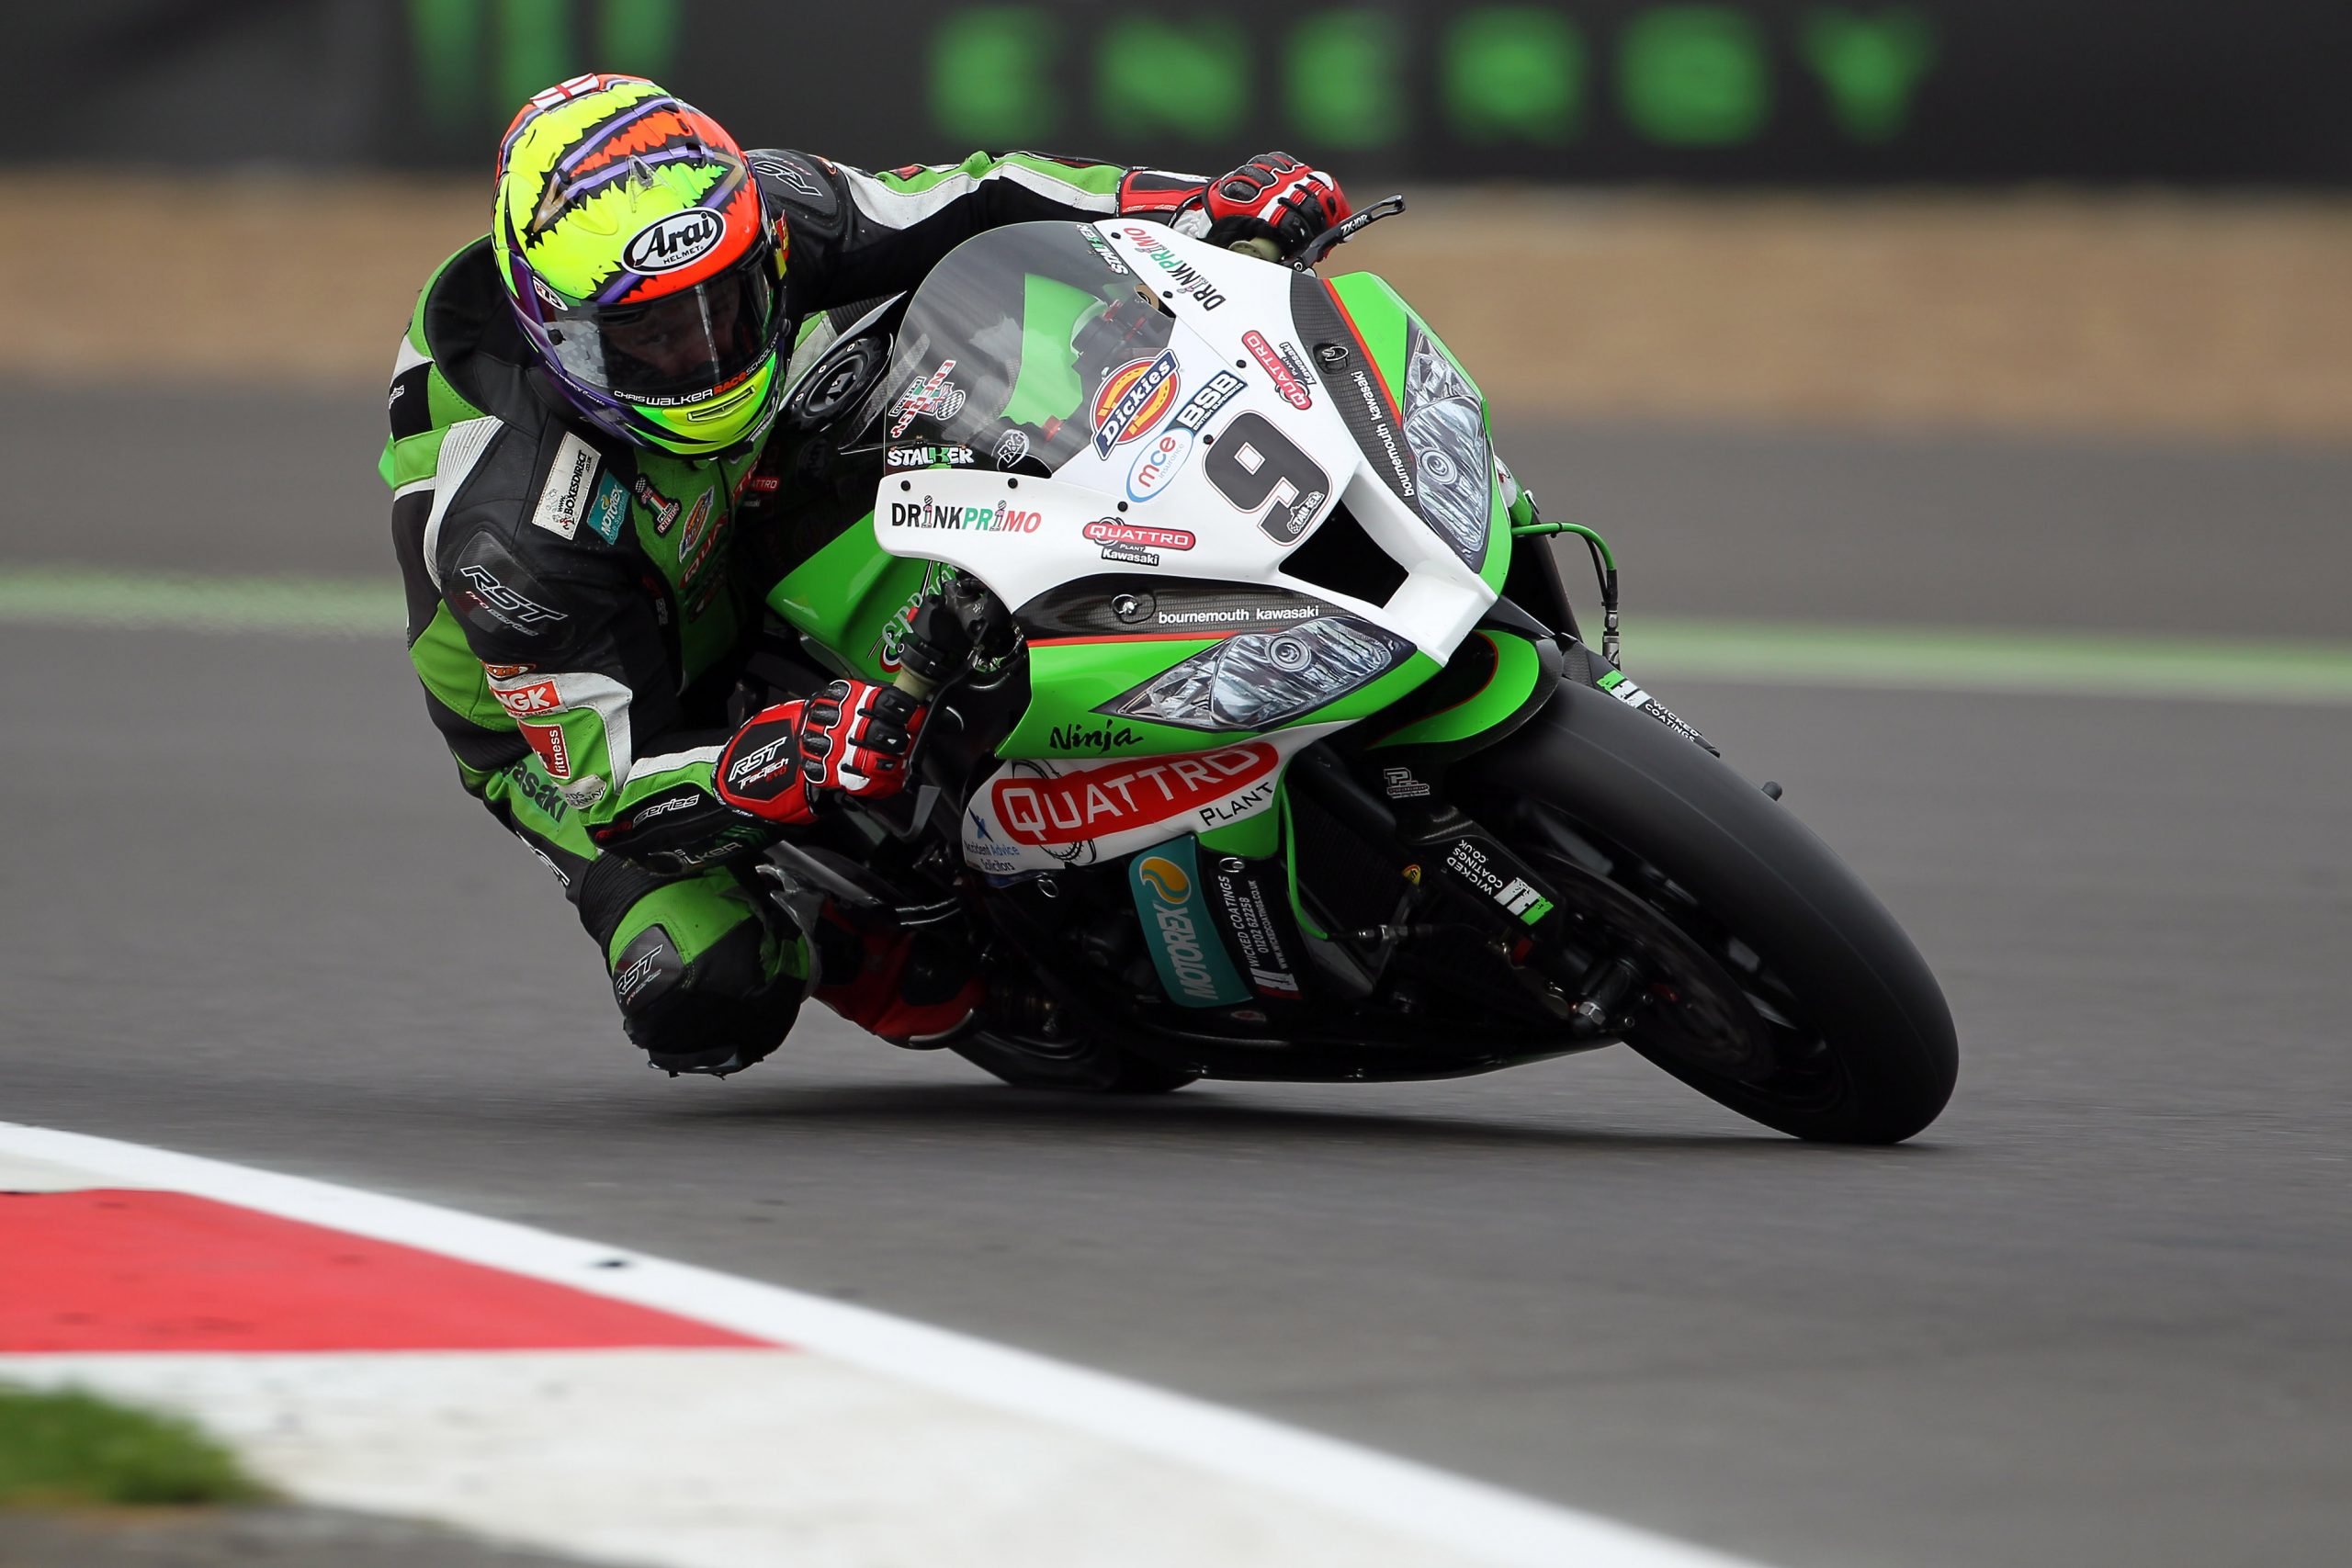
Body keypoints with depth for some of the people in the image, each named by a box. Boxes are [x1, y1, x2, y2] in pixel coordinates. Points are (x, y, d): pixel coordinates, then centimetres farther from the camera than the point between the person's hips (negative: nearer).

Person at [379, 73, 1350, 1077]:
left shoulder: (756, 215, -26)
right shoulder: (515, 525, -40)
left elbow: (966, 206, -12)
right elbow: (603, 776, -35)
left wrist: (1212, 205, -22)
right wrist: (784, 765, -54)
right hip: (570, 732, -6)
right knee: (702, 998, -29)